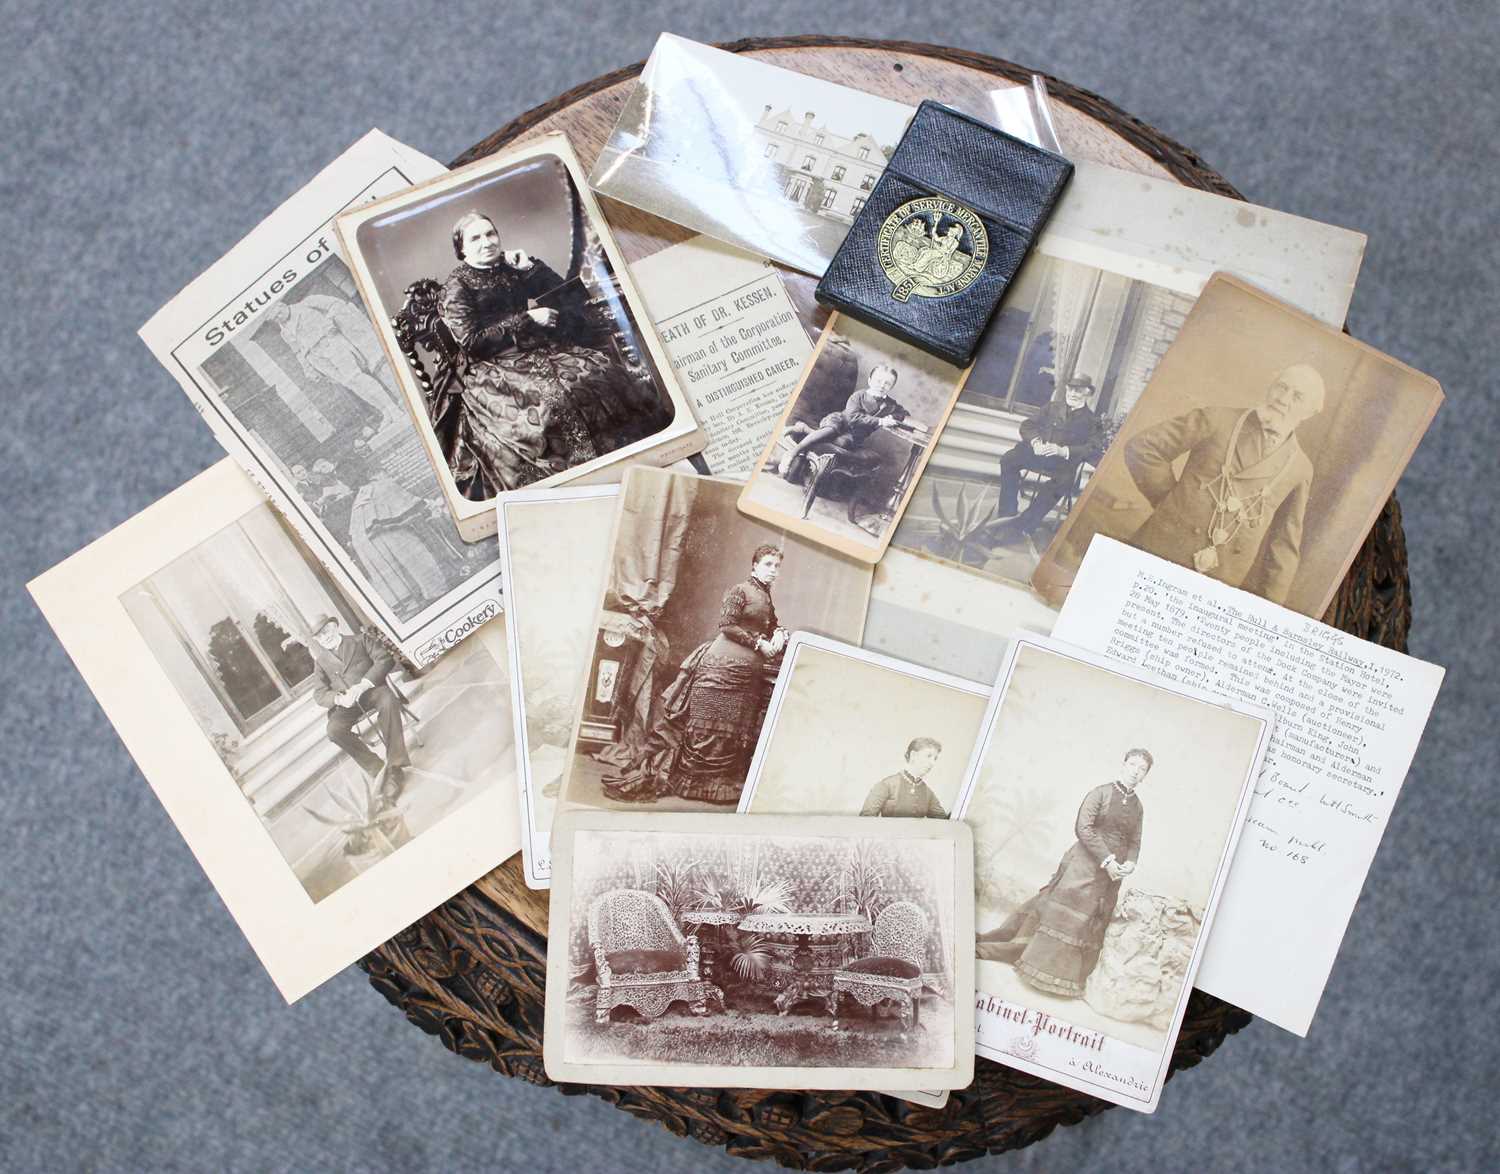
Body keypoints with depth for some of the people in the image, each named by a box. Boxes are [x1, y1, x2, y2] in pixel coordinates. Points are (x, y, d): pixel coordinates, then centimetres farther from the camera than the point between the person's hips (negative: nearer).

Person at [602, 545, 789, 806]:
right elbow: (727, 624, -15)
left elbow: (772, 626, 24)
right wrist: (759, 643, -15)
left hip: (750, 672, 8)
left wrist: (778, 634, 0)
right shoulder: (740, 590, -7)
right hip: (723, 664, -8)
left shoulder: (767, 598, 15)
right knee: (704, 724, -4)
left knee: (736, 730, 8)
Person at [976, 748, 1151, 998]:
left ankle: (1066, 977, 16)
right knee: (1063, 912, -7)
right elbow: (1083, 827, -14)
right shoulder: (1100, 793, -6)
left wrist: (1129, 863, -7)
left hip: (1111, 874, 5)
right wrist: (1107, 860, -18)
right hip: (1085, 862, -5)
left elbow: (1135, 842, 14)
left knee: (1092, 924, 7)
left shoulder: (1137, 807, 11)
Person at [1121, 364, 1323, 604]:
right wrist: (1170, 503, 0)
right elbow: (1142, 447, 2)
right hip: (1158, 555, -1)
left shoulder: (1300, 470, 9)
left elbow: (1284, 545, 12)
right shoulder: (1218, 421, 2)